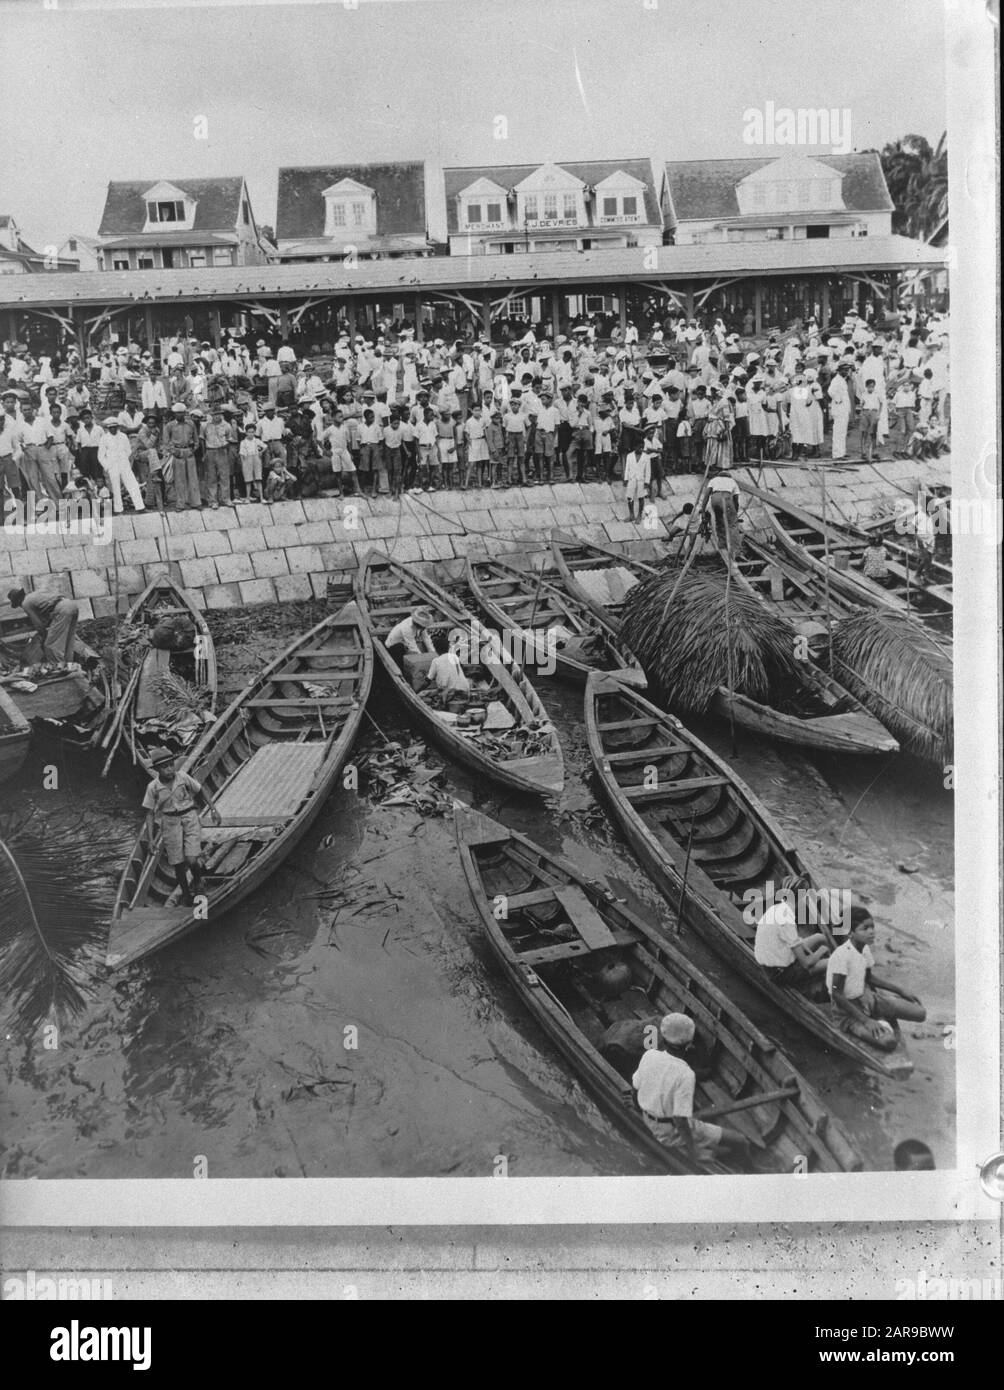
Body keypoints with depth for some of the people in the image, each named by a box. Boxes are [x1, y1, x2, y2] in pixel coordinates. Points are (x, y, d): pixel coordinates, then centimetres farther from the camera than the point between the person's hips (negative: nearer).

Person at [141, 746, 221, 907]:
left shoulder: (183, 777, -10)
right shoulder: (153, 787, -9)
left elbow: (200, 792, 6)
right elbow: (150, 814, -2)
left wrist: (213, 809, 10)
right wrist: (150, 839, -6)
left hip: (189, 817, -1)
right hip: (170, 822, 1)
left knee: (191, 860, -12)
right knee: (178, 864, 6)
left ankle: (197, 880, 23)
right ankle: (185, 893, 31)